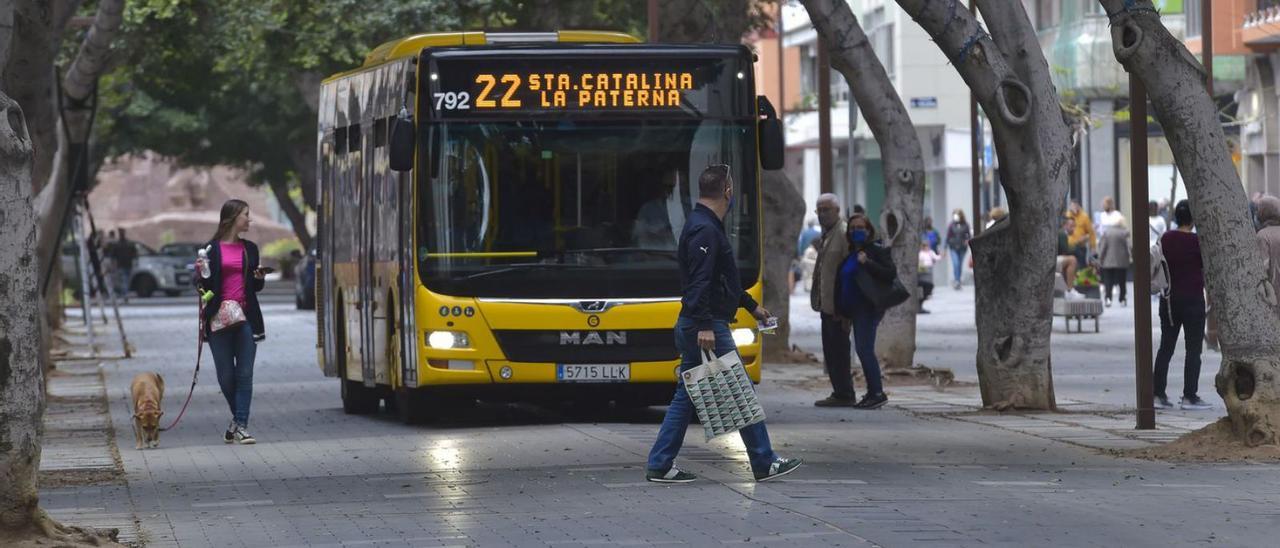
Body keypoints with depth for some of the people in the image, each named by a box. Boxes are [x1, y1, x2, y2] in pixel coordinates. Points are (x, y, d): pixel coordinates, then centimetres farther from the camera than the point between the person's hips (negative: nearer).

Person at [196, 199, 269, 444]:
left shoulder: (250, 249, 13)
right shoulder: (212, 249, 1)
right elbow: (203, 284, 4)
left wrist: (259, 278, -1)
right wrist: (201, 275, -17)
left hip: (246, 317, 3)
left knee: (244, 375, -4)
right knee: (226, 376, 2)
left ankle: (241, 426, -4)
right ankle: (238, 418, 23)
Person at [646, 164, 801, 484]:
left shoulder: (703, 226, 17)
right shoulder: (706, 230, -16)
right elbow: (699, 283, -25)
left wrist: (751, 305, 32)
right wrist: (704, 326, -30)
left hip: (691, 327, 11)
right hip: (707, 326, -11)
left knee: (685, 397, 11)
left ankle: (659, 466, 9)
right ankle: (764, 464, 4)